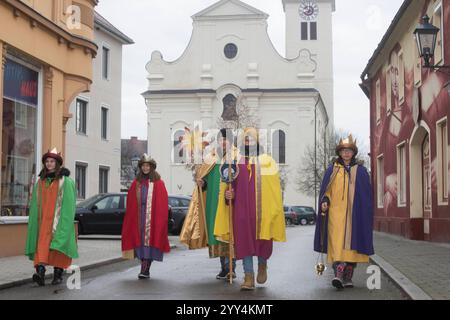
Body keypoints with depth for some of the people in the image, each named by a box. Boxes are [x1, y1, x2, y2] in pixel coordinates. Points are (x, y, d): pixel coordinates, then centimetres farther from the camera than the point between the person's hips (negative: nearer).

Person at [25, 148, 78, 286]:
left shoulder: (66, 181, -1)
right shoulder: (41, 182, 13)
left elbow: (69, 203, -5)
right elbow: (35, 204, 16)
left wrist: (65, 221, -12)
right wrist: (36, 220, 10)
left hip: (59, 220, -3)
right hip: (44, 220, 3)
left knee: (58, 246, -3)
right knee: (42, 244, -10)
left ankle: (58, 274, 6)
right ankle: (40, 272, -19)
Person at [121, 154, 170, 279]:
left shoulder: (158, 183, 2)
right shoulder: (136, 182, 12)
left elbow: (163, 202, -2)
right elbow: (130, 202, 11)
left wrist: (161, 219, -10)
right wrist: (132, 217, 2)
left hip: (152, 217, -3)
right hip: (138, 217, 3)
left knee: (149, 240, -6)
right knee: (140, 239, 2)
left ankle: (145, 270, -6)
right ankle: (145, 270, 10)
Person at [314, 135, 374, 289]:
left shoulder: (361, 171, 10)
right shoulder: (332, 170, 11)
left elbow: (367, 195, 8)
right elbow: (325, 191, 8)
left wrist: (367, 215, 1)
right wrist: (324, 201, -12)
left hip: (354, 214, 1)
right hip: (336, 212, -1)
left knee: (352, 243, -1)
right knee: (337, 242, -14)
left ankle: (348, 277, 7)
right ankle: (338, 274, -23)